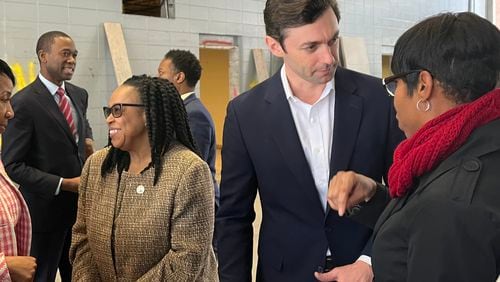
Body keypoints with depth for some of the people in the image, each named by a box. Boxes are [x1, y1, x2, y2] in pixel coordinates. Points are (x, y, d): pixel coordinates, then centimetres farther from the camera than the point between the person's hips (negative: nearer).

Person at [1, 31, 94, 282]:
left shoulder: (80, 95, 6)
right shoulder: (24, 102, -16)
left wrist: (87, 140, 4)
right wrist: (63, 184, -20)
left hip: (80, 204, 6)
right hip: (45, 208, -6)